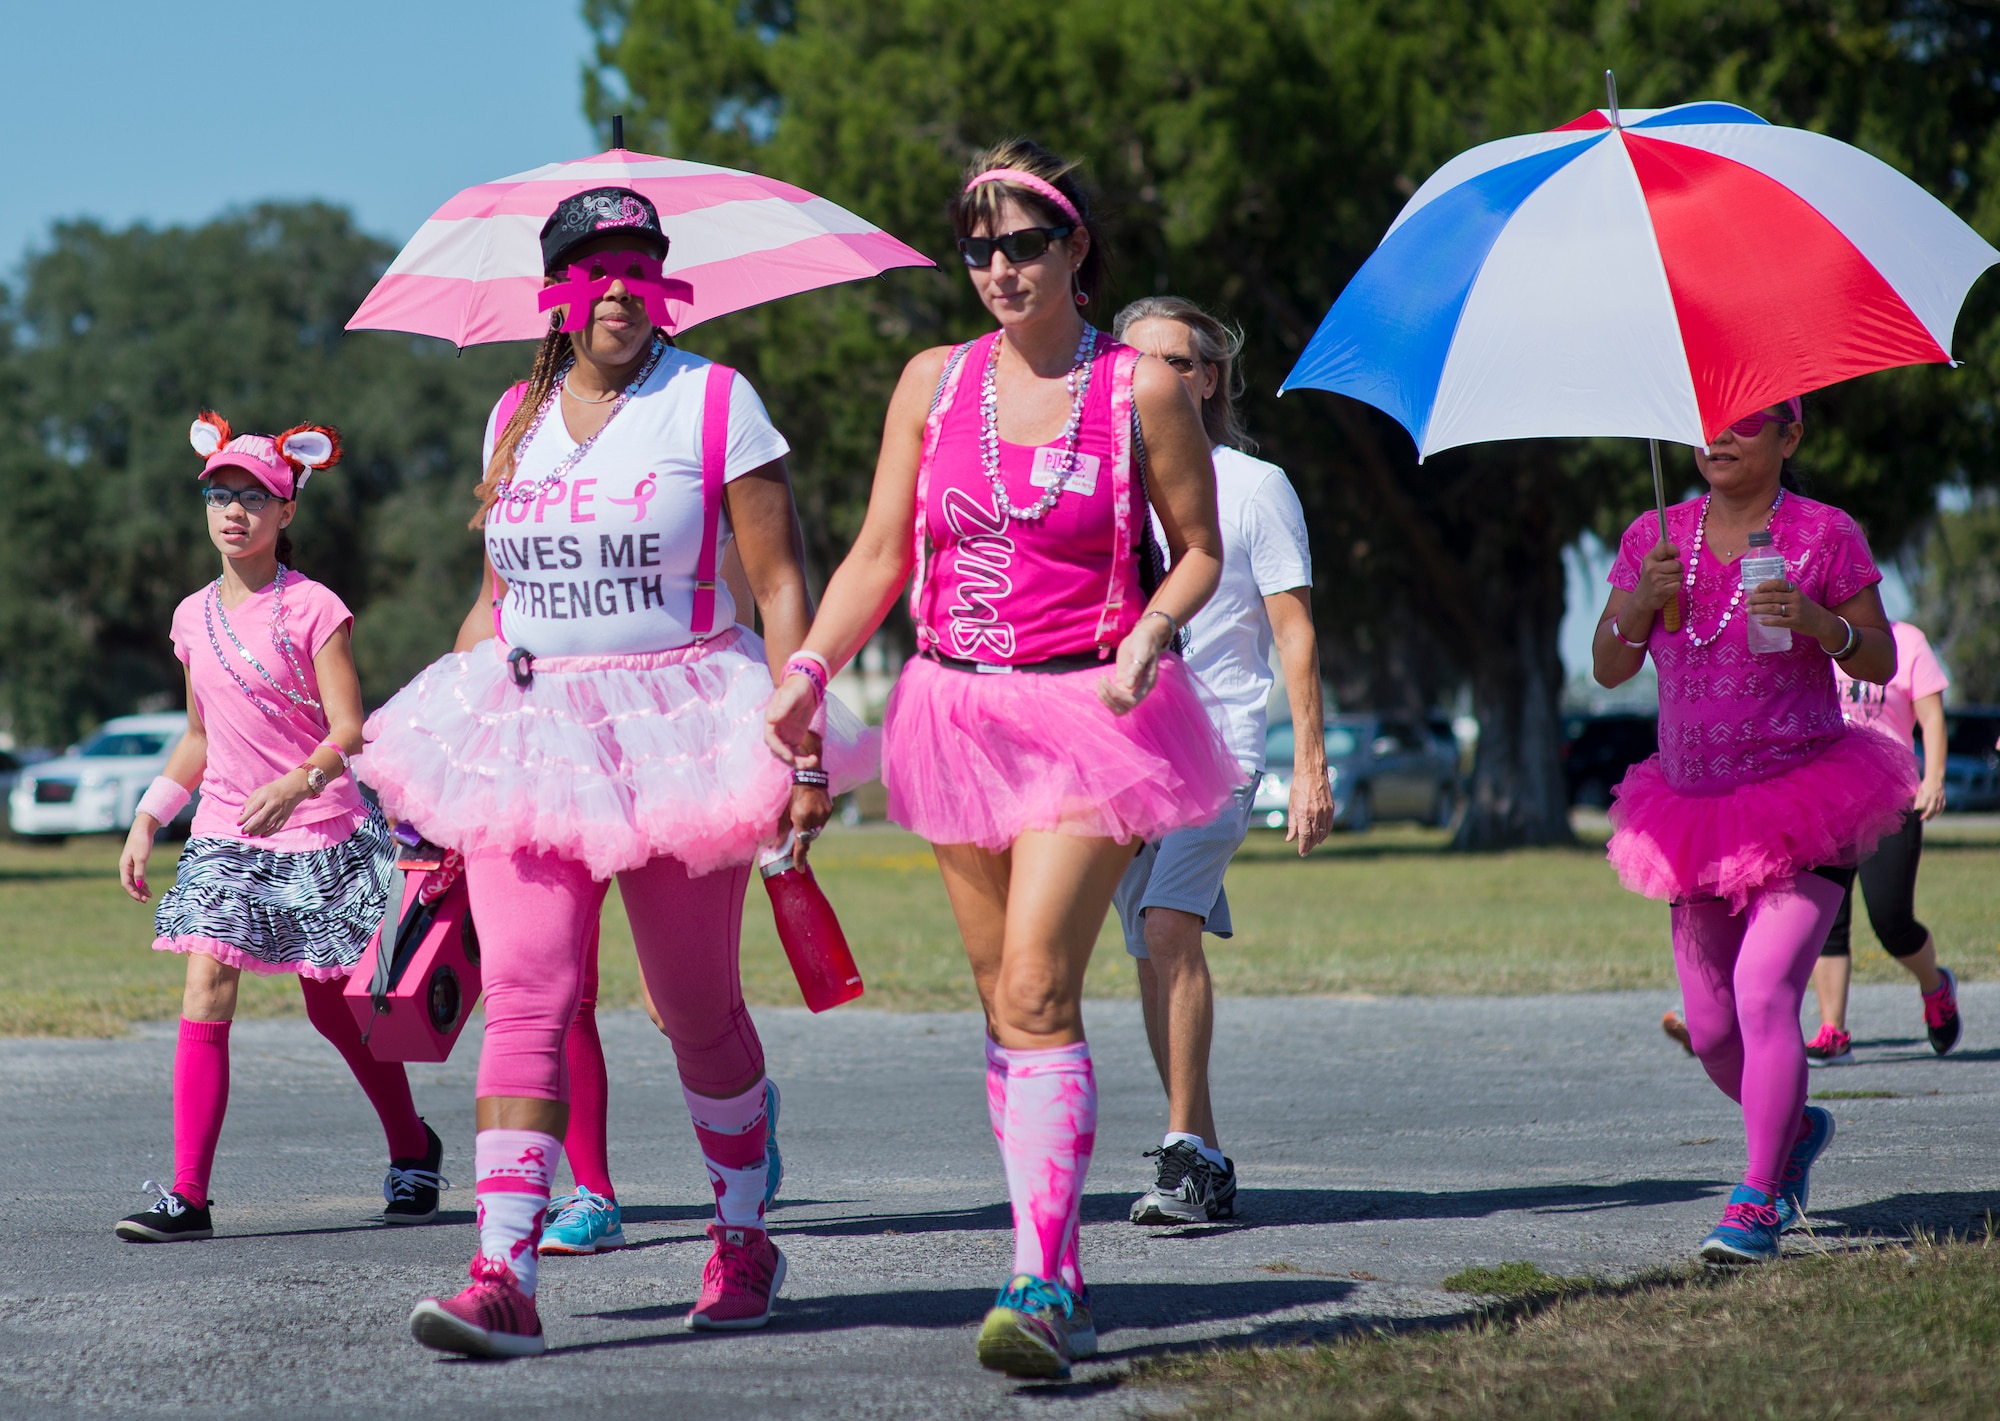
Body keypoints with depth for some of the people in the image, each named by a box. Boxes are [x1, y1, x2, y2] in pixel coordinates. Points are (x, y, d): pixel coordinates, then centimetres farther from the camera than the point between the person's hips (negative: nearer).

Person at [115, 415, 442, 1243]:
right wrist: (148, 818, 12)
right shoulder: (194, 618, 8)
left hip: (319, 834, -4)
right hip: (224, 835, 4)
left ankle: (413, 1152, 30)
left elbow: (350, 731, -15)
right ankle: (187, 1196, -14)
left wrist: (296, 783, -32)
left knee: (335, 1011, 6)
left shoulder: (314, 610, -8)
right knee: (205, 997, -11)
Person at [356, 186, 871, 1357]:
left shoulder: (715, 404, -2)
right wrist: (448, 732, 15)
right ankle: (505, 1281, -19)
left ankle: (745, 1242, 27)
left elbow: (781, 584, -5)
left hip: (678, 729, -3)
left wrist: (803, 742, -14)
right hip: (533, 736, 3)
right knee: (525, 1000, -11)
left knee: (697, 1005, 6)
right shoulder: (518, 417, 12)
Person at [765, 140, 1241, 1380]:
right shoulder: (935, 383, 7)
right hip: (958, 711, 4)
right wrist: (812, 668, -6)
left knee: (1039, 991, -16)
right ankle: (1062, 1270, 16)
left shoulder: (1141, 388, -3)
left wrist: (1151, 632, -16)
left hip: (1089, 712, -4)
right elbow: (879, 557, 8)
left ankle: (1041, 1284, -17)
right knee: (1007, 998, 8)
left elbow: (1200, 551, 4)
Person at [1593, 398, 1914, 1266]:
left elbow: (1881, 664, -1)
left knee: (1764, 992, -21)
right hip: (1698, 816, 5)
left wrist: (1819, 624, -20)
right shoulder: (1655, 538, 6)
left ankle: (1757, 1202, -16)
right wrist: (1643, 601, -15)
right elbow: (1608, 669, 4)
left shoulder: (1823, 535, -3)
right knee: (1710, 1030, 7)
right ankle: (1796, 1128, 37)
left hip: (1804, 806, -4)